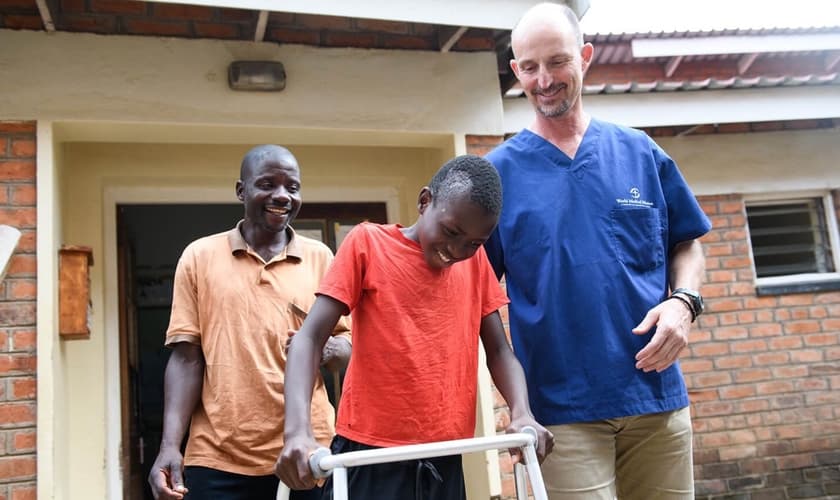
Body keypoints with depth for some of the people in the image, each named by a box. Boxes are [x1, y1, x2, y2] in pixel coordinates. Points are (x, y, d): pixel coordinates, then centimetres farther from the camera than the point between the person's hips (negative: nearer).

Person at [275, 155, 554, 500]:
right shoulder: (367, 243, -5)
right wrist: (297, 430, -23)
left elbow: (498, 350, 8)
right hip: (370, 457, -3)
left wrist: (521, 412, -11)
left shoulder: (476, 261, 6)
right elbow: (310, 338, -9)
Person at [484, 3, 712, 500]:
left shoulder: (641, 153, 6)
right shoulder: (498, 171, 1)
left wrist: (684, 300, -6)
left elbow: (687, 243, 15)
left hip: (656, 396, 3)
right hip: (561, 408, -2)